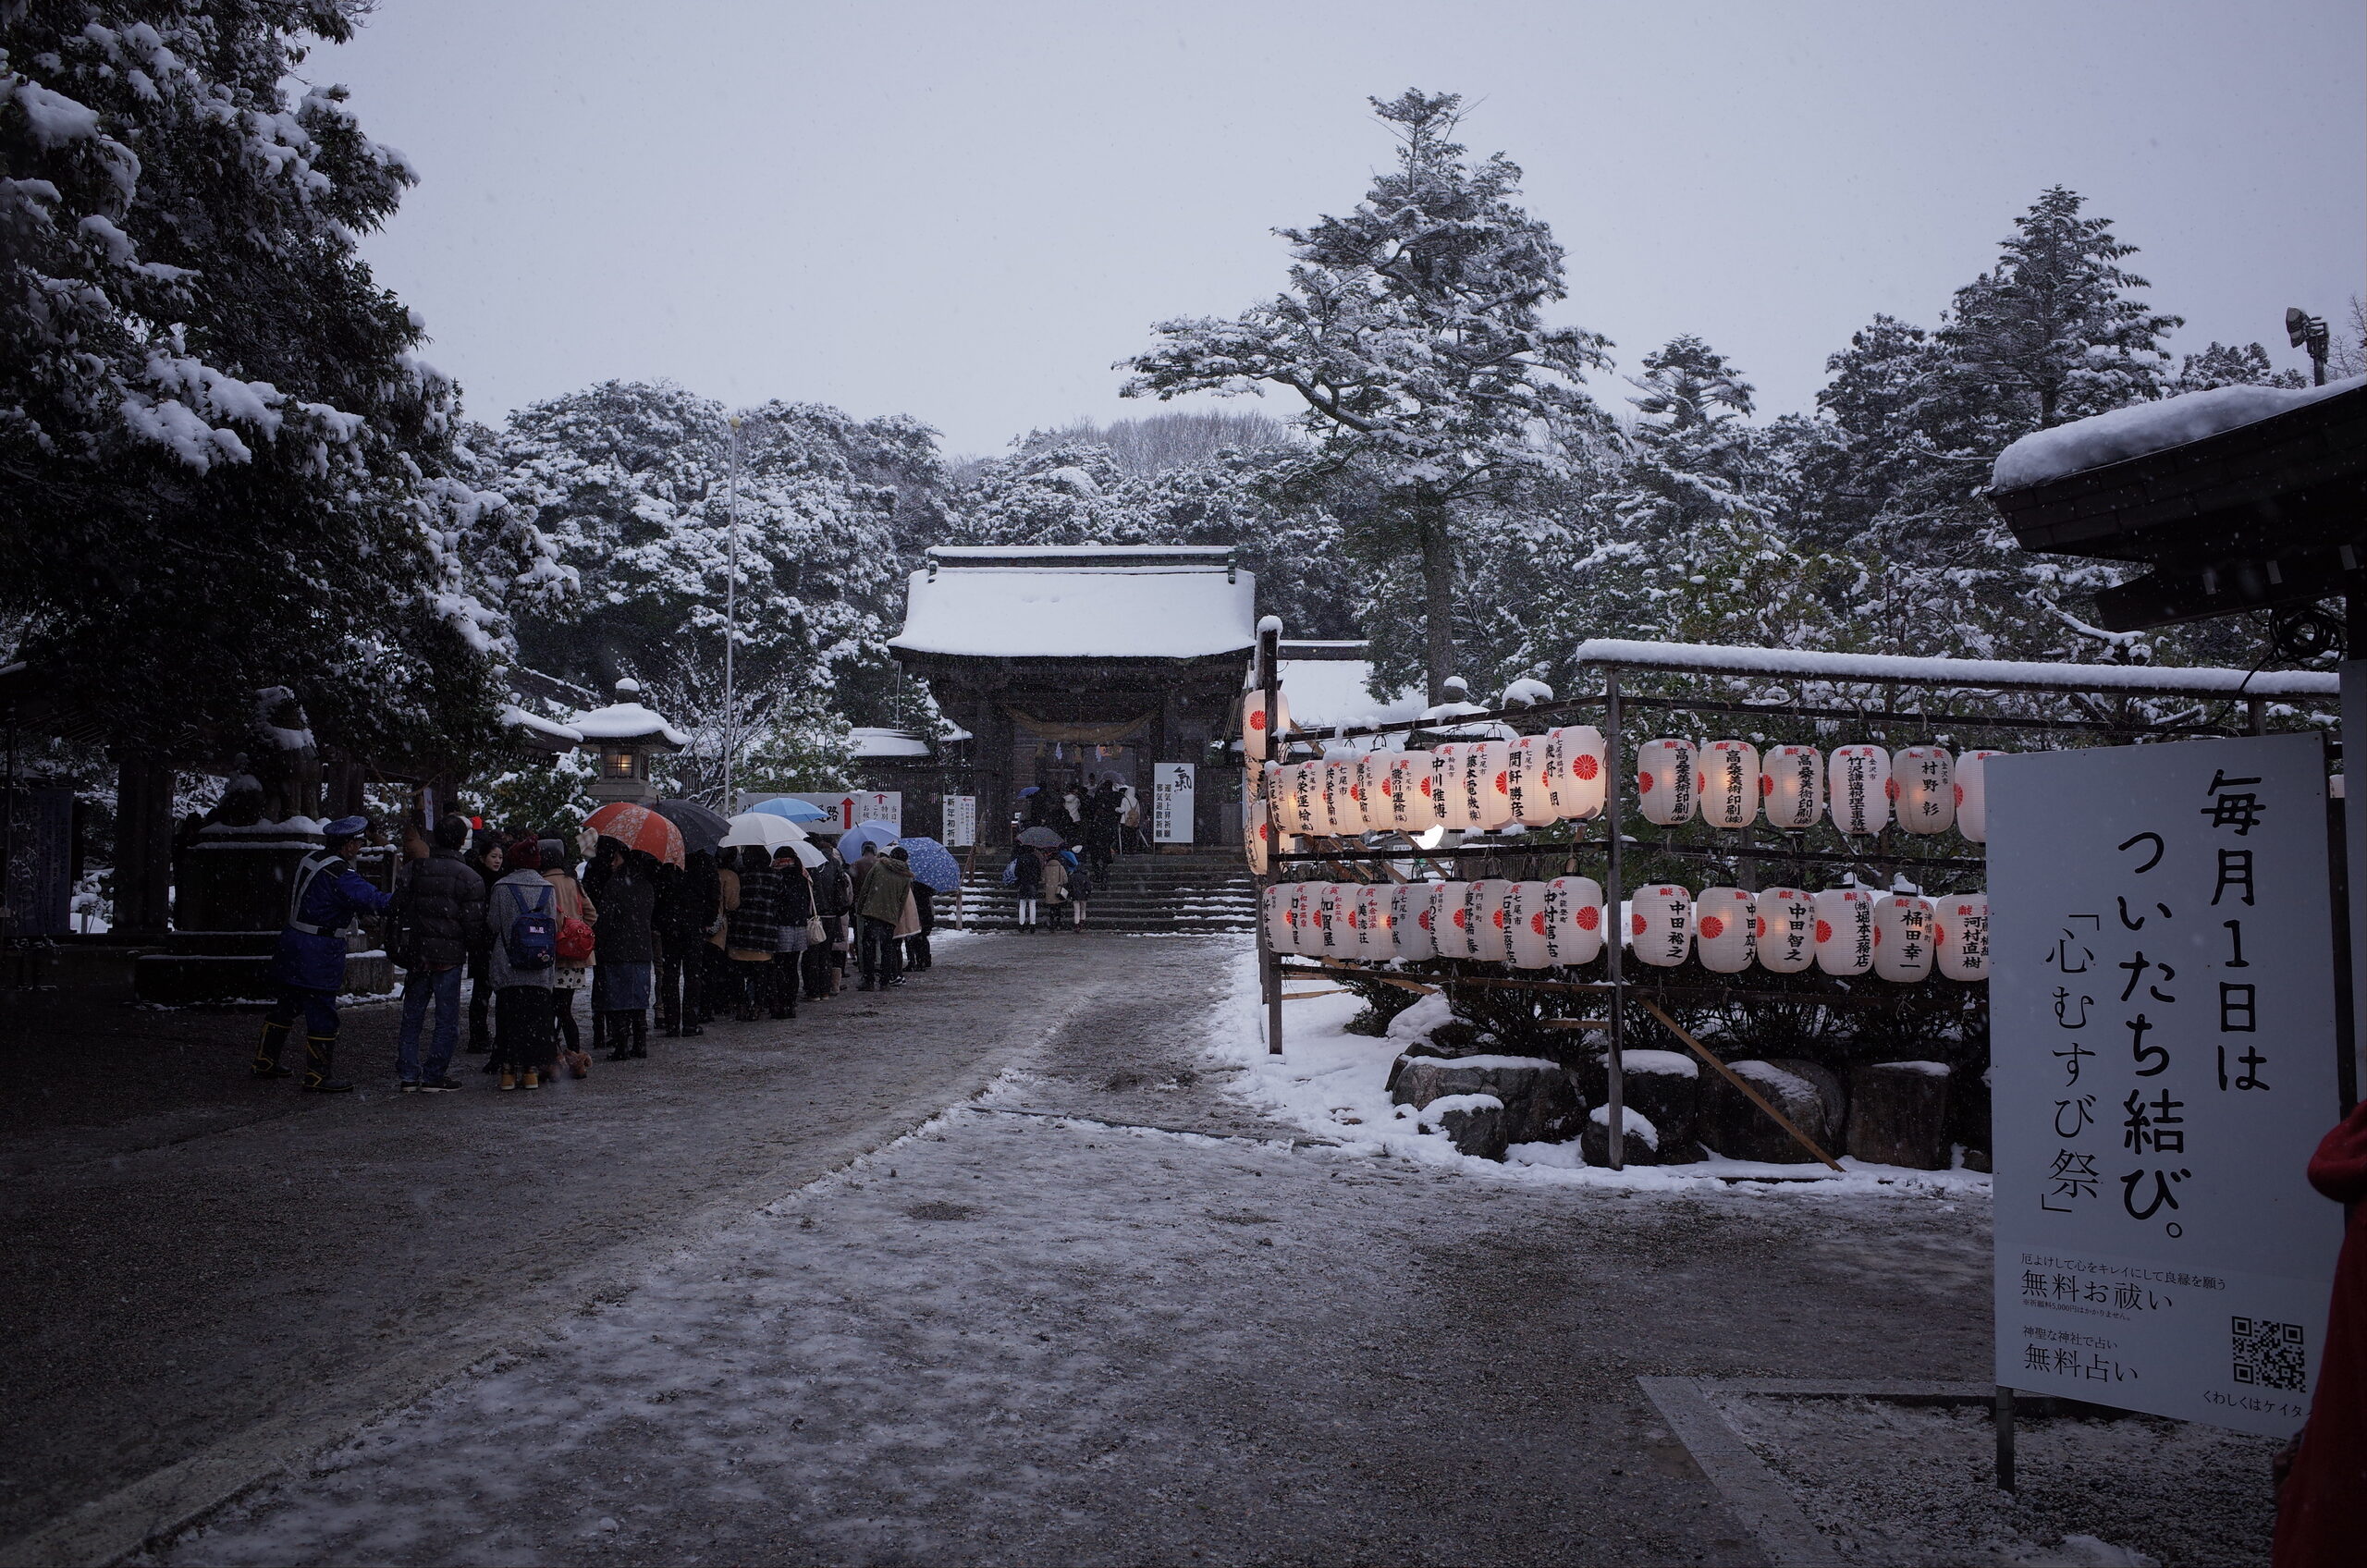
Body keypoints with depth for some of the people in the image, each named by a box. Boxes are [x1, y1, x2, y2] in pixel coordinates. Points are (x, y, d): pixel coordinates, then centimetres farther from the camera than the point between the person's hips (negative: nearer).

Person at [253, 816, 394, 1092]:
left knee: (286, 1005, 21)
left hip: (293, 942, 10)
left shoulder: (311, 860, 8)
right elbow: (374, 901, -26)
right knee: (322, 1013, -2)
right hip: (319, 953, -10)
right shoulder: (340, 874, -21)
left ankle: (265, 1062, 33)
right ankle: (318, 1076, 2)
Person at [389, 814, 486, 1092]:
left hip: (416, 954, 4)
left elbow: (398, 910, 6)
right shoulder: (470, 878, -7)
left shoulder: (413, 869, 4)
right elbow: (474, 924, -8)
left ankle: (408, 1076, 14)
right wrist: (473, 953, 6)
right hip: (450, 955, -4)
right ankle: (434, 1076, 4)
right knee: (447, 1020, 5)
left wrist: (399, 948, 14)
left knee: (412, 1018, 12)